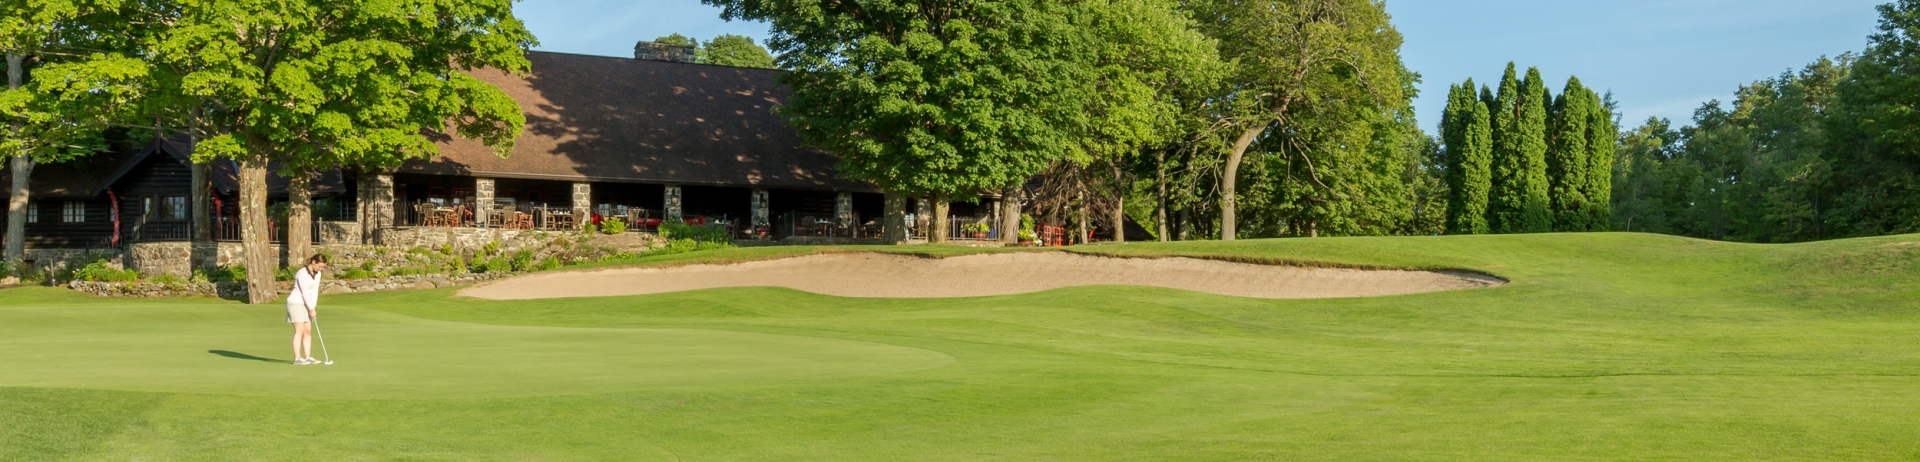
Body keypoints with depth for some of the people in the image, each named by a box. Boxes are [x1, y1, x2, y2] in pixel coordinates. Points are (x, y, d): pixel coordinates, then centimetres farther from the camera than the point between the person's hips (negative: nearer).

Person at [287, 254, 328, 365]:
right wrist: (311, 309, -16)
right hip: (295, 303, -8)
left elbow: (315, 291, 4)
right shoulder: (302, 273, -20)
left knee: (308, 331, 3)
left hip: (305, 304, 8)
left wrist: (313, 307, -4)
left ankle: (307, 357, 5)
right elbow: (305, 292, -19)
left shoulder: (317, 274, 5)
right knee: (299, 330, -12)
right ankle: (297, 358, -12)